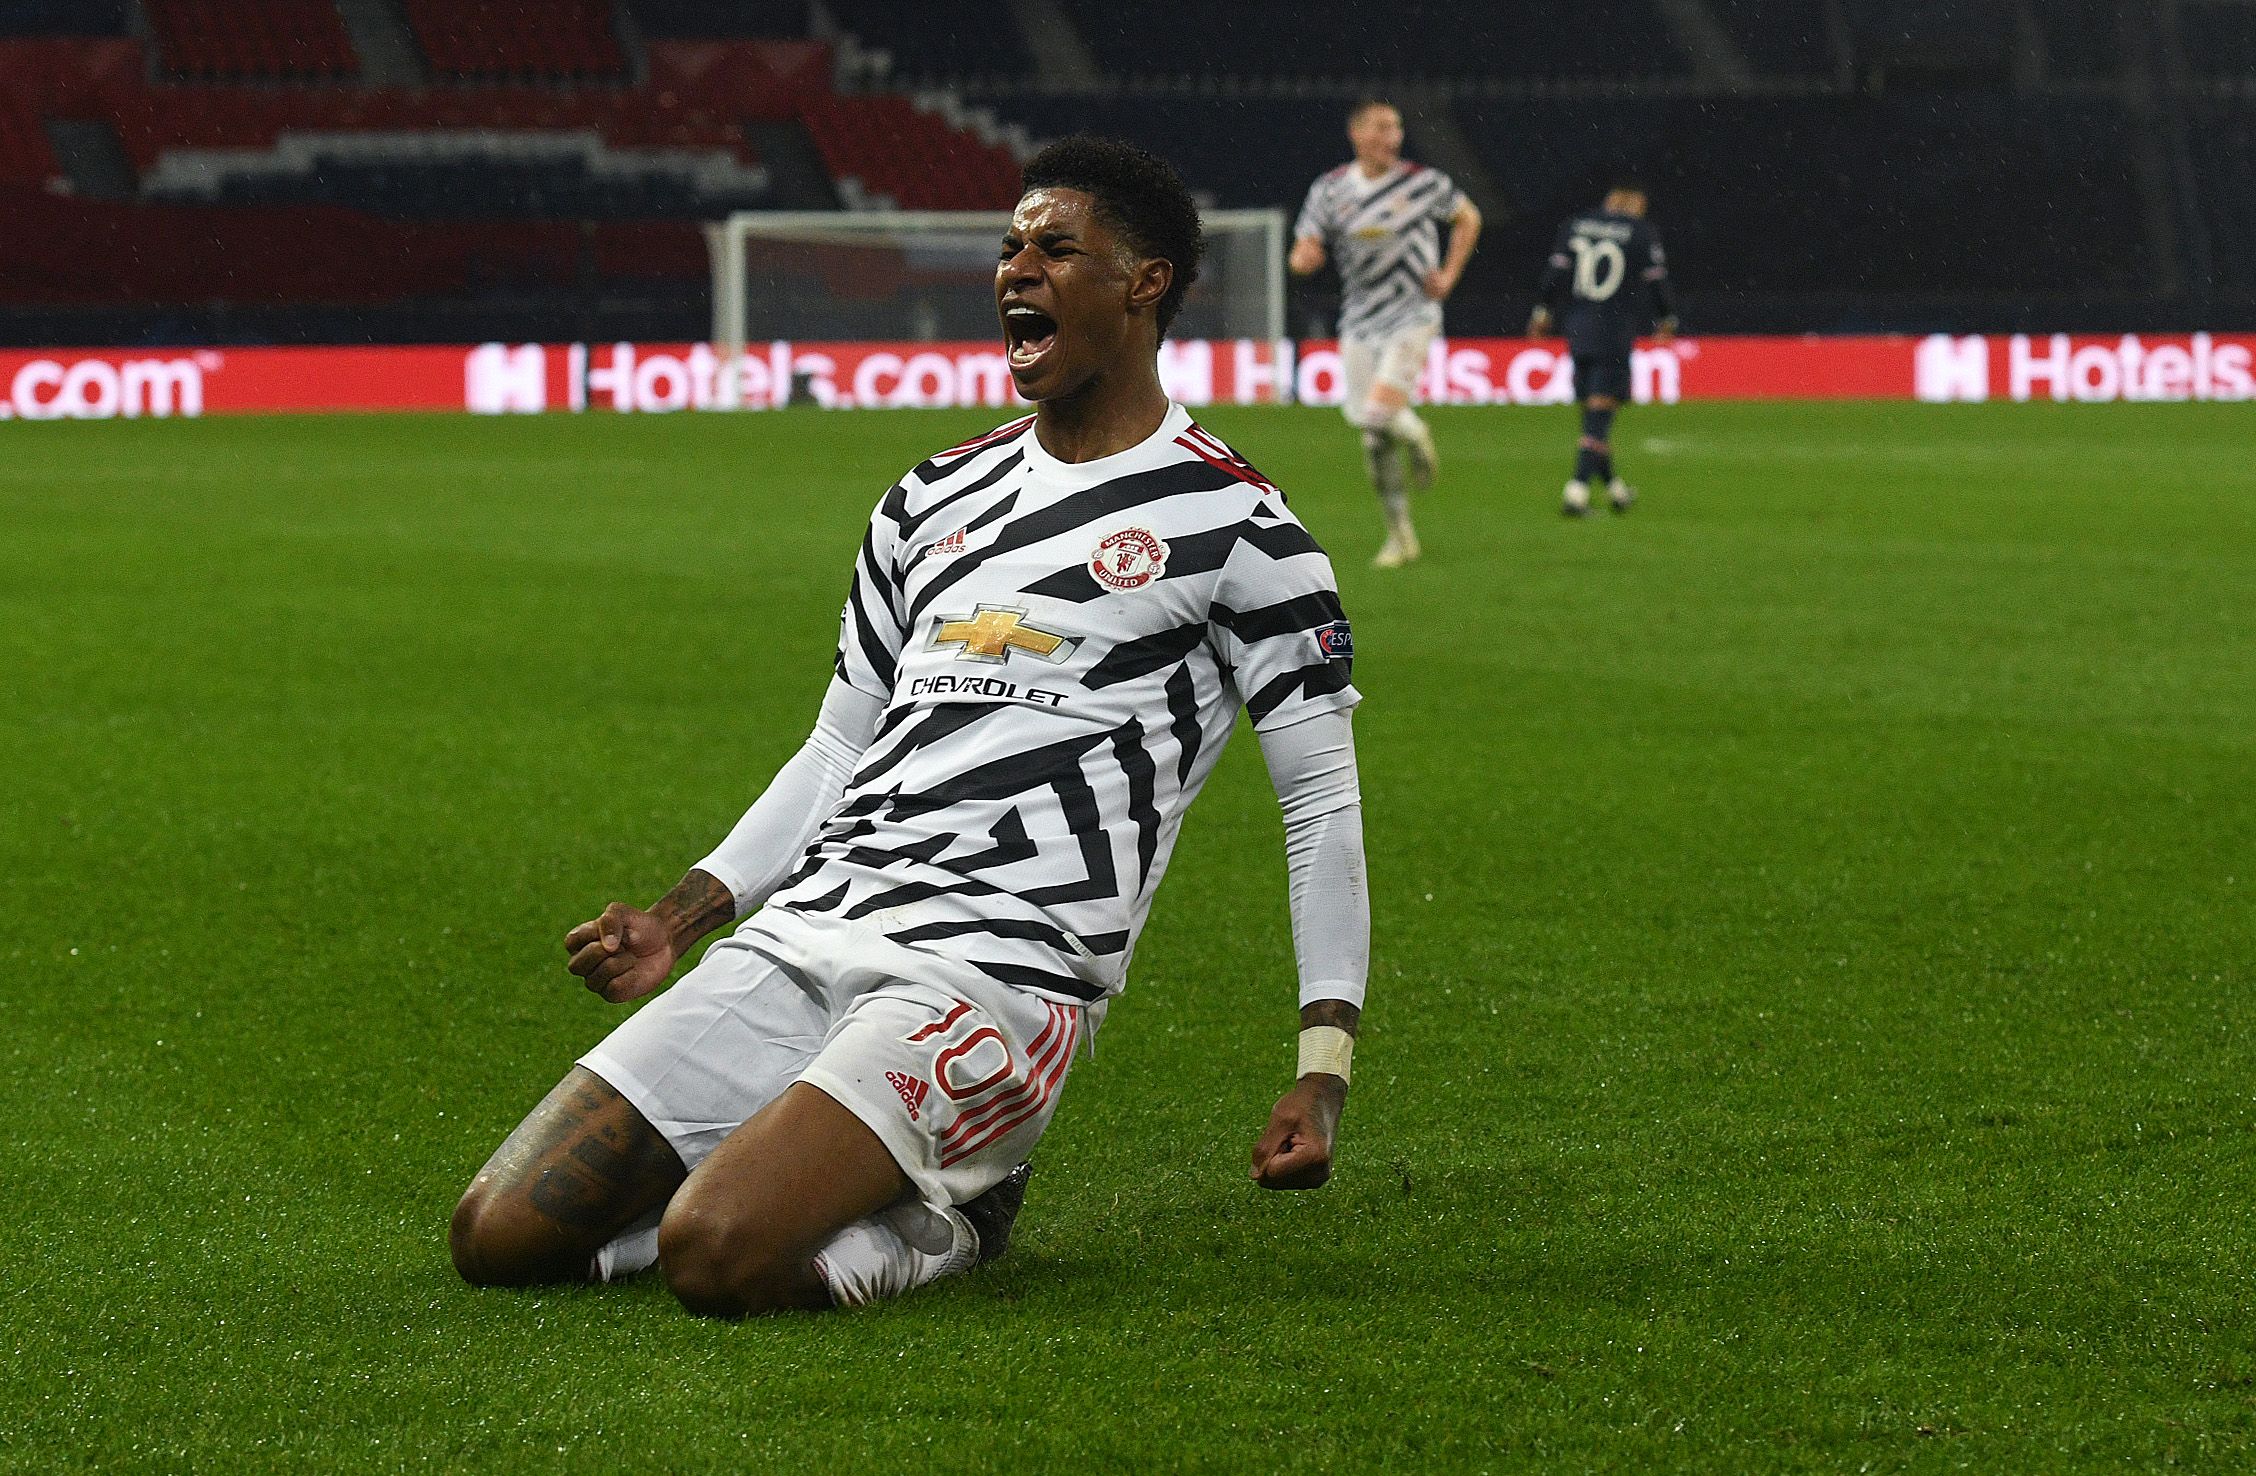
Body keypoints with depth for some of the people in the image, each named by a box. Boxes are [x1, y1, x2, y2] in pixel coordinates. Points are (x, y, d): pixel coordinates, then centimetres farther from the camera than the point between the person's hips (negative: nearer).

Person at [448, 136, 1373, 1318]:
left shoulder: (1234, 527, 1)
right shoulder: (931, 501, 20)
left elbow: (1323, 802, 2)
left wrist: (1324, 1068, -7)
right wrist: (681, 915, 13)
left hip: (994, 968, -7)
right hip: (802, 936, 7)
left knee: (714, 1257, -30)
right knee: (498, 1235, -4)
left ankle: (935, 1224, 1)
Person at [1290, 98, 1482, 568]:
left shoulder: (1423, 183, -5)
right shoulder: (1330, 190, 0)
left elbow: (1468, 218, 12)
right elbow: (1304, 255, 1)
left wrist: (1448, 276, 2)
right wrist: (1304, 258, -24)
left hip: (1413, 315, -3)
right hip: (1359, 321, 3)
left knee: (1383, 409, -23)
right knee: (1374, 440, 4)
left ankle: (1417, 436, 13)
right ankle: (1400, 535, 18)